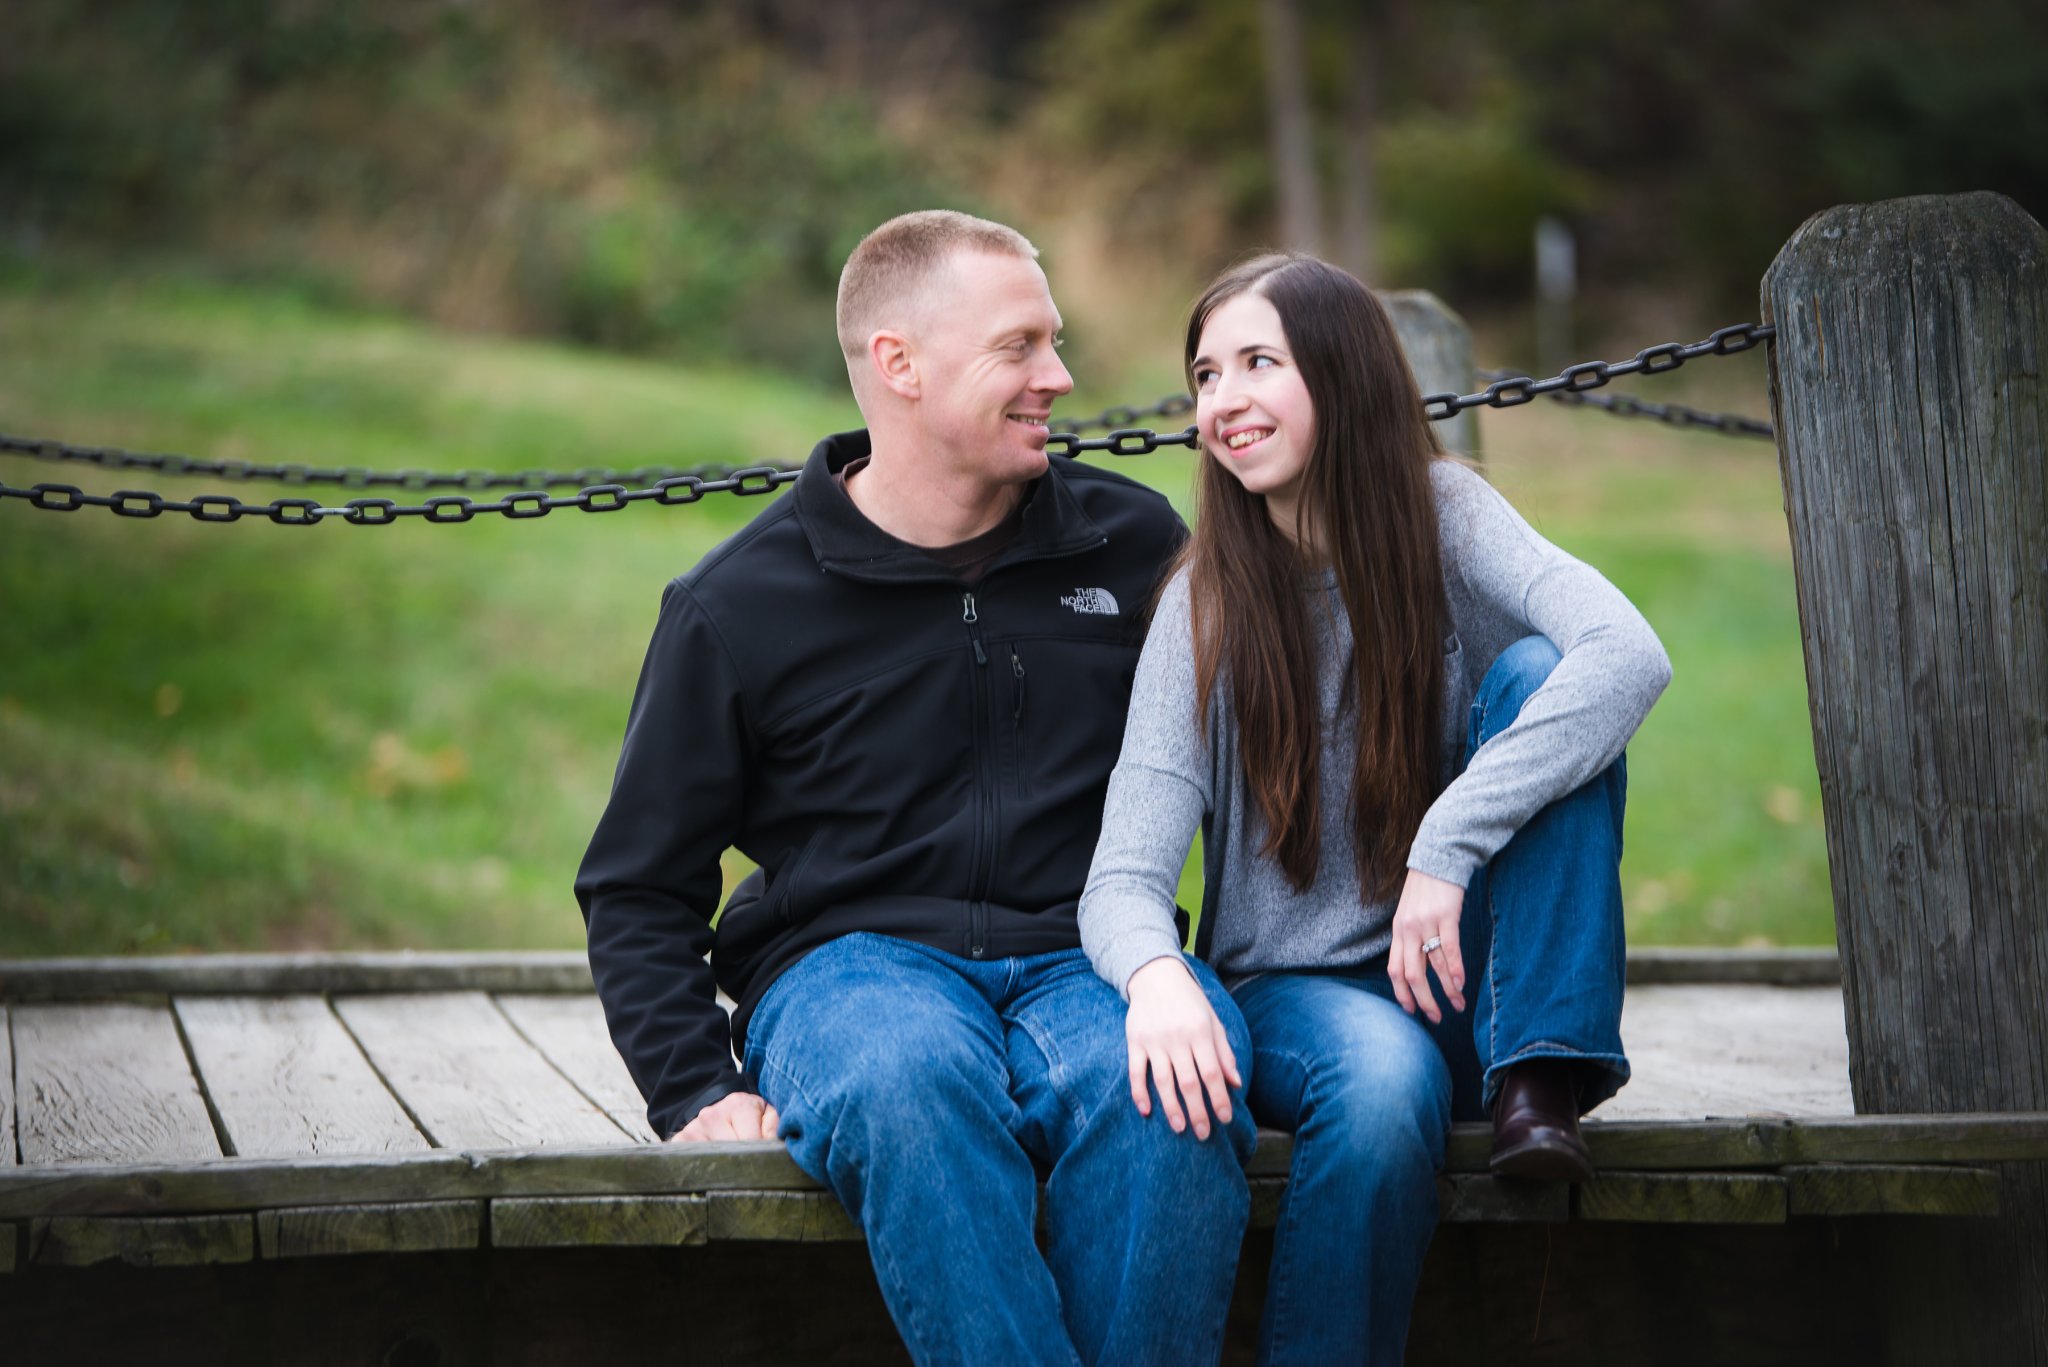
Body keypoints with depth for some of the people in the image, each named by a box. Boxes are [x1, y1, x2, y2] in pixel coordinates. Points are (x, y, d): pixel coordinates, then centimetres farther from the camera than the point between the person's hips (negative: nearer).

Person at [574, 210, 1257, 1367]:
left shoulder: (1137, 545, 13)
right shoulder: (738, 605, 7)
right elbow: (638, 888, 11)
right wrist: (697, 1089, -5)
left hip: (1088, 958, 2)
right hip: (849, 960, -1)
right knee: (913, 1081, -38)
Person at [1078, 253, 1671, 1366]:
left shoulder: (1443, 516, -5)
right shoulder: (1205, 607, -6)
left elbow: (1630, 657, -26)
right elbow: (1122, 879, -15)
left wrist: (1449, 846, -34)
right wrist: (1155, 973, -41)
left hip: (1458, 973, 1)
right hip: (1296, 992, -1)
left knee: (1535, 672, -20)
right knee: (1385, 1078, -38)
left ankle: (1538, 1079, -19)